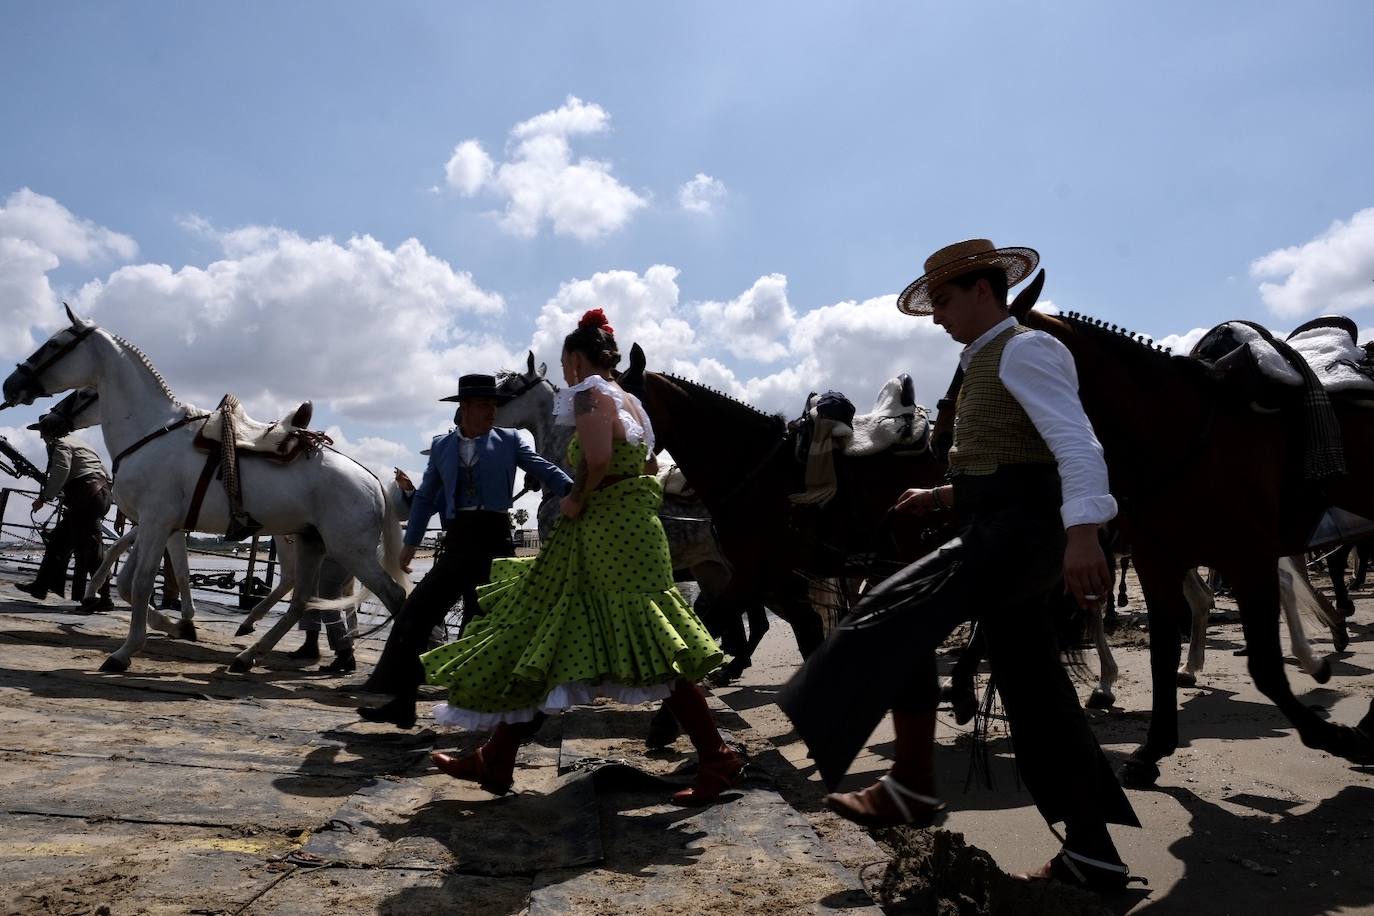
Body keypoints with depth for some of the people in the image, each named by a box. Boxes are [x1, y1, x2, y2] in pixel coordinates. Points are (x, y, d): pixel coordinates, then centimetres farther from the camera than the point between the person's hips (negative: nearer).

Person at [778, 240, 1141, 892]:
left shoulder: (1025, 349, -7)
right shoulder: (986, 363, 23)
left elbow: (1077, 445, -21)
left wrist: (1083, 533, -35)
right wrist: (943, 496, 19)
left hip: (1021, 529, -10)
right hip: (1001, 528, 10)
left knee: (901, 610, -19)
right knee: (1034, 690, 10)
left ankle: (913, 785, -11)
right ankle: (1091, 853, 18)